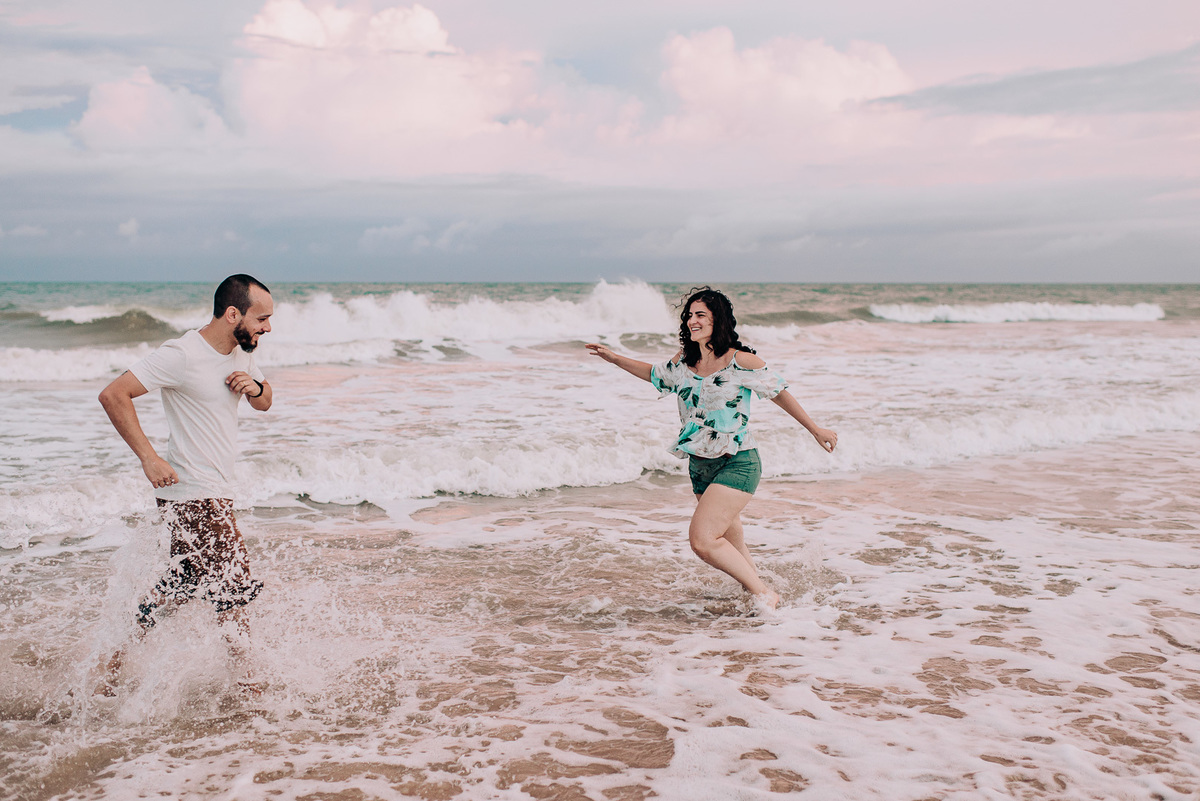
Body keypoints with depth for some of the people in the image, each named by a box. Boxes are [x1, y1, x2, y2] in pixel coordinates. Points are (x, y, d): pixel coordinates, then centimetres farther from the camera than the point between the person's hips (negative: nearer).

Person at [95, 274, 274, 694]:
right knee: (234, 586, -4)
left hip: (214, 490, 9)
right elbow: (113, 395, -19)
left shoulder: (241, 353, 7)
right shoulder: (182, 355, -19)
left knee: (183, 585, 18)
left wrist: (255, 387, -4)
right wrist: (149, 457, -23)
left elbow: (264, 402, 21)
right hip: (195, 492, -9)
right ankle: (245, 680, 12)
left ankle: (118, 665, 31)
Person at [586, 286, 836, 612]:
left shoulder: (741, 362, -12)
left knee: (701, 539, -19)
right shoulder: (682, 362, 6)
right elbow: (654, 374, 26)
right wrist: (614, 358, 21)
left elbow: (779, 393, -3)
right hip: (700, 466, 7)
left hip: (737, 464, -7)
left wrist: (816, 429, 2)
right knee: (731, 546, 15)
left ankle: (764, 593, -4)